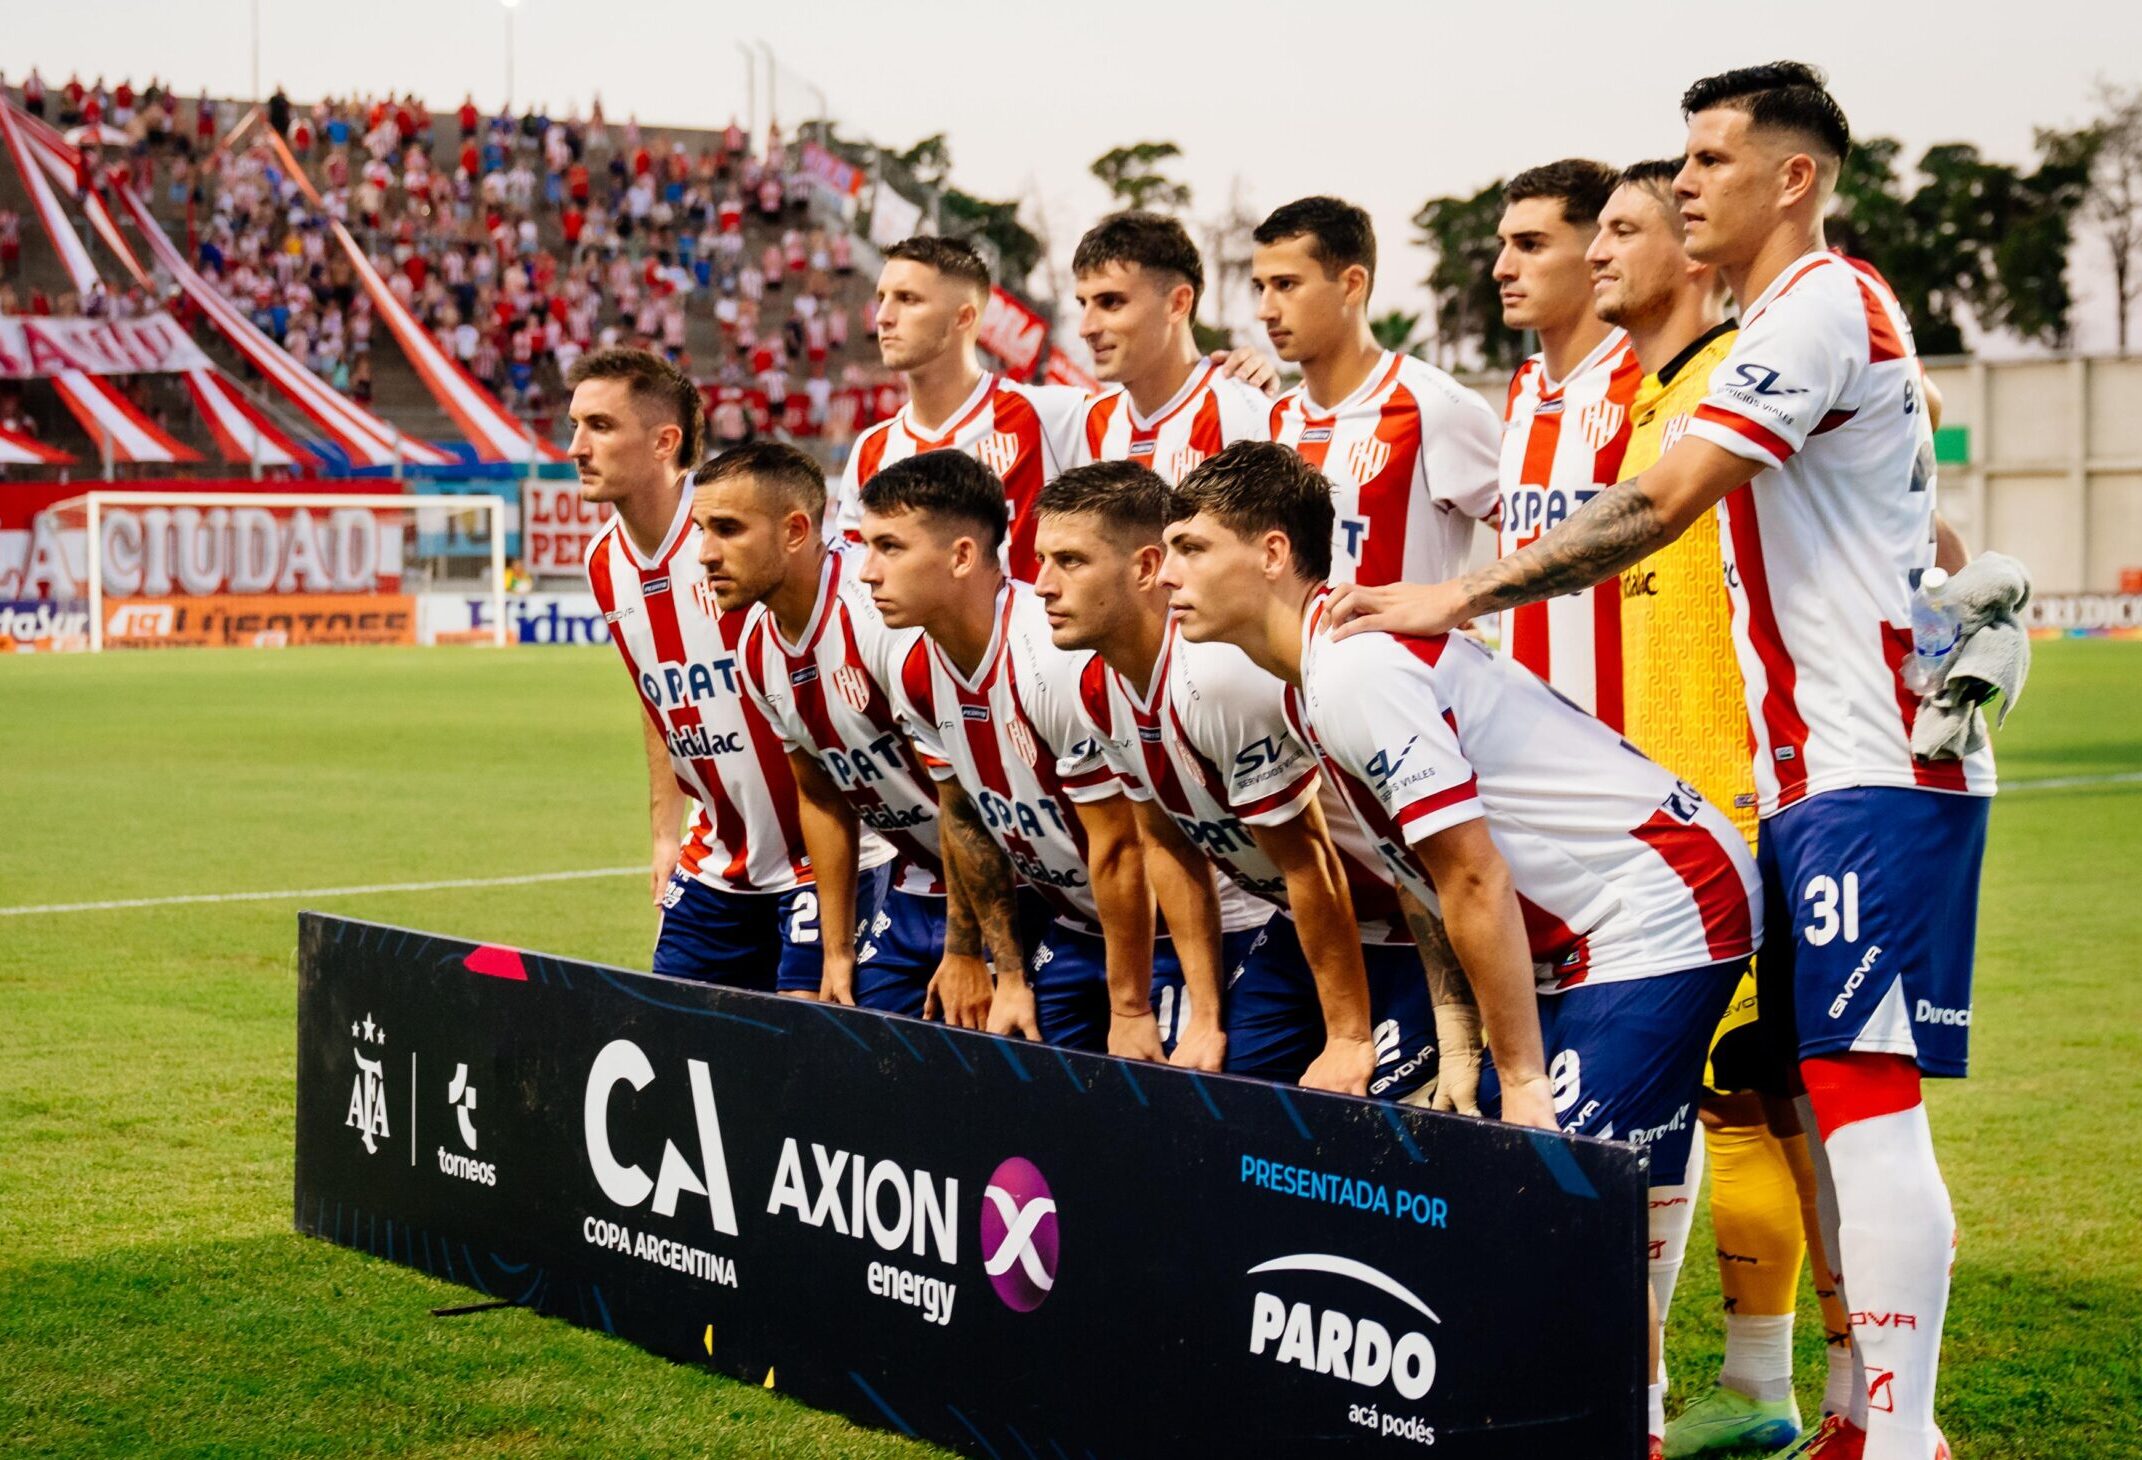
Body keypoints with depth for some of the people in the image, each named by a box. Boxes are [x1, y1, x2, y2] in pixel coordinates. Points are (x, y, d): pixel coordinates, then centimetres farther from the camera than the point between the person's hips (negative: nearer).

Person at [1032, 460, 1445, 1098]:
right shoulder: (1099, 688, -4)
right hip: (1277, 921, 8)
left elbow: (1309, 865, -23)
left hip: (1392, 924, -8)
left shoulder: (1220, 675, -31)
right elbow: (1169, 844, 8)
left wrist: (1349, 1040, -15)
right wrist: (1206, 1020, 8)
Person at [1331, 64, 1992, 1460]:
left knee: (1864, 1094, -12)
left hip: (1876, 774, -10)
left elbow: (1658, 507, -17)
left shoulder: (1821, 306, -11)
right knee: (1830, 1094, 10)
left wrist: (1460, 596, -14)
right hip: (1825, 768, 10)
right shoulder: (1809, 317, 20)